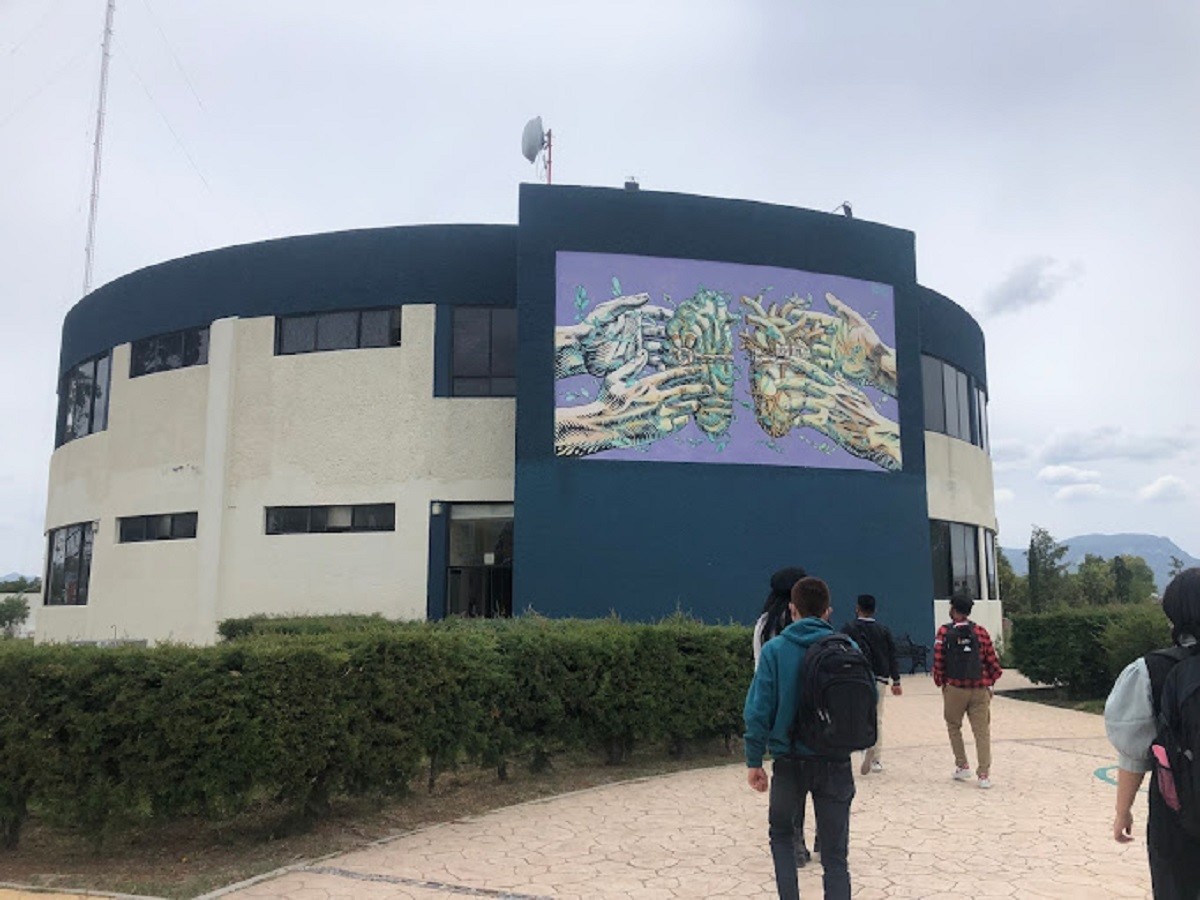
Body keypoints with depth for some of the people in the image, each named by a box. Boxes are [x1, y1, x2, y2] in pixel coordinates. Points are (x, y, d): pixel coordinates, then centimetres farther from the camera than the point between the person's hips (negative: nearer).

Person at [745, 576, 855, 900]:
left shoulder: (775, 650, -8)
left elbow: (758, 709, -10)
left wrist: (754, 760, -1)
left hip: (790, 761, -1)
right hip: (836, 763, 1)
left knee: (780, 832, 24)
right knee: (835, 853, 12)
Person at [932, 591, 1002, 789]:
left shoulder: (944, 632, -6)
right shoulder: (981, 632, 0)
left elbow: (938, 661, -6)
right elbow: (992, 660, 2)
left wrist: (941, 682, 10)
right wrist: (991, 679, 18)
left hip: (954, 689, -1)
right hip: (980, 689, 1)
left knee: (954, 727, 18)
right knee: (982, 731, 4)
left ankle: (962, 767, 17)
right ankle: (984, 774, 0)